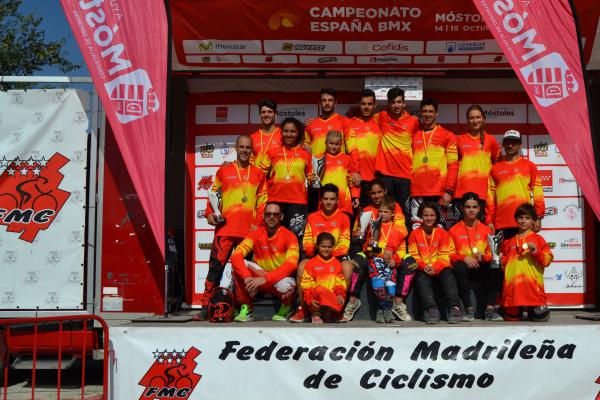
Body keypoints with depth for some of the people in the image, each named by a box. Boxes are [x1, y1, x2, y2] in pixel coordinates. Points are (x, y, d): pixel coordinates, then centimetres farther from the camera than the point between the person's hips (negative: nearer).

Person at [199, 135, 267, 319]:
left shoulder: (258, 174, 12)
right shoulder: (223, 171, 11)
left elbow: (262, 201, 10)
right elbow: (214, 194, 13)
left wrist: (257, 223, -1)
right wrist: (210, 213, -2)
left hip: (248, 230, 1)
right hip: (225, 228, -1)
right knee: (215, 267, -6)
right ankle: (206, 306, 0)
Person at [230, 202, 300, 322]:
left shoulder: (289, 236, -12)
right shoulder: (256, 234, -4)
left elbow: (291, 264, -26)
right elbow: (236, 255, -17)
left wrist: (265, 279, -35)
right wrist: (247, 277, -34)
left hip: (281, 278, -3)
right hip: (260, 276, 3)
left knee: (284, 286, -39)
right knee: (238, 263, -22)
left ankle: (286, 307, 1)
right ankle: (246, 309, -12)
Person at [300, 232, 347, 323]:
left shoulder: (336, 263, 14)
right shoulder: (311, 263, 5)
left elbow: (340, 282, 13)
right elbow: (307, 283, 0)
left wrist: (340, 295, -6)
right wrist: (310, 299, -12)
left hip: (332, 297, 2)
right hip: (316, 297, -2)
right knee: (321, 290, -37)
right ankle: (315, 314, -12)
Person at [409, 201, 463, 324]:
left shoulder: (443, 233, 7)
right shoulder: (414, 234, 8)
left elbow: (445, 256, 1)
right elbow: (413, 255, 3)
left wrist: (435, 268, -18)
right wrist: (424, 267, -17)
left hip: (439, 269, 0)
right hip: (423, 270, 0)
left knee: (448, 275, -30)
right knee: (422, 278, -32)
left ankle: (455, 308, -38)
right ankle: (432, 309, -43)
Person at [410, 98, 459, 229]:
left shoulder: (447, 136, 7)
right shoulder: (414, 136, 13)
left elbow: (453, 165, 2)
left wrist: (449, 191, -7)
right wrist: (408, 188, 3)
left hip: (438, 193, -2)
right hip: (416, 192, 2)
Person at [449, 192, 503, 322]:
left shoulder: (486, 230, 14)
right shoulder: (454, 230, 9)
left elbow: (492, 253, 11)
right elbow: (450, 254, 1)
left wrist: (483, 256, -11)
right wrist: (464, 258, -17)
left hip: (482, 268, 2)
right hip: (465, 267, -1)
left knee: (496, 268, -30)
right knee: (459, 267, -37)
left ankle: (490, 308, -27)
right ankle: (468, 308, -31)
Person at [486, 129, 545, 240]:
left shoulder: (530, 166, 9)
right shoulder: (495, 168, 12)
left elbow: (537, 193, 4)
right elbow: (490, 196, 10)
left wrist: (538, 217, -4)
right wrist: (489, 221, 4)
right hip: (501, 224, 1)